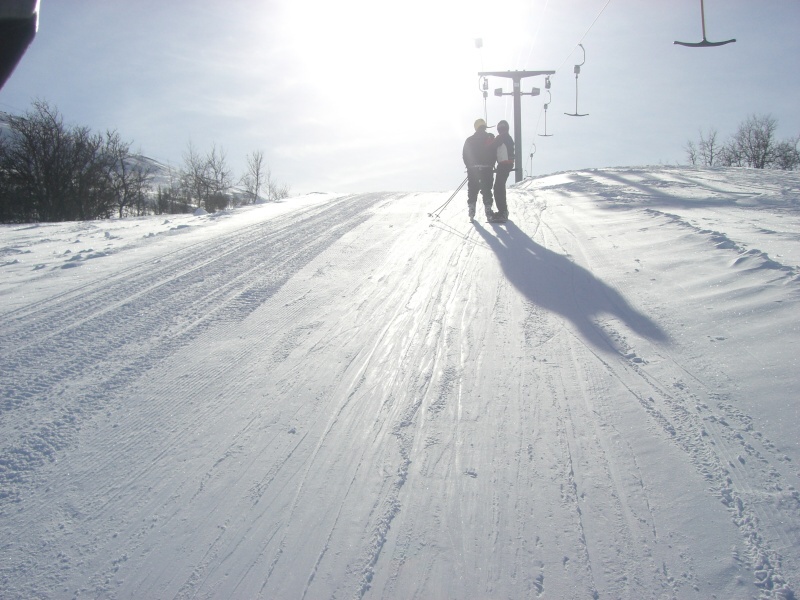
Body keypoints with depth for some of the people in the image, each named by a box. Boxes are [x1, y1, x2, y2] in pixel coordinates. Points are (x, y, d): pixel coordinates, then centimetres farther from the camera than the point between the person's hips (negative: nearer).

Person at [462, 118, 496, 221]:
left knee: (472, 189, 7)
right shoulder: (490, 138, 1)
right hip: (486, 169, -1)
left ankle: (471, 211, 2)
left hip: (472, 169, 2)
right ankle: (488, 210, -5)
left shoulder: (469, 140, 6)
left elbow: (465, 155, 6)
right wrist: (491, 165, 11)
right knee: (486, 189, 1)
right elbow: (494, 153, 0)